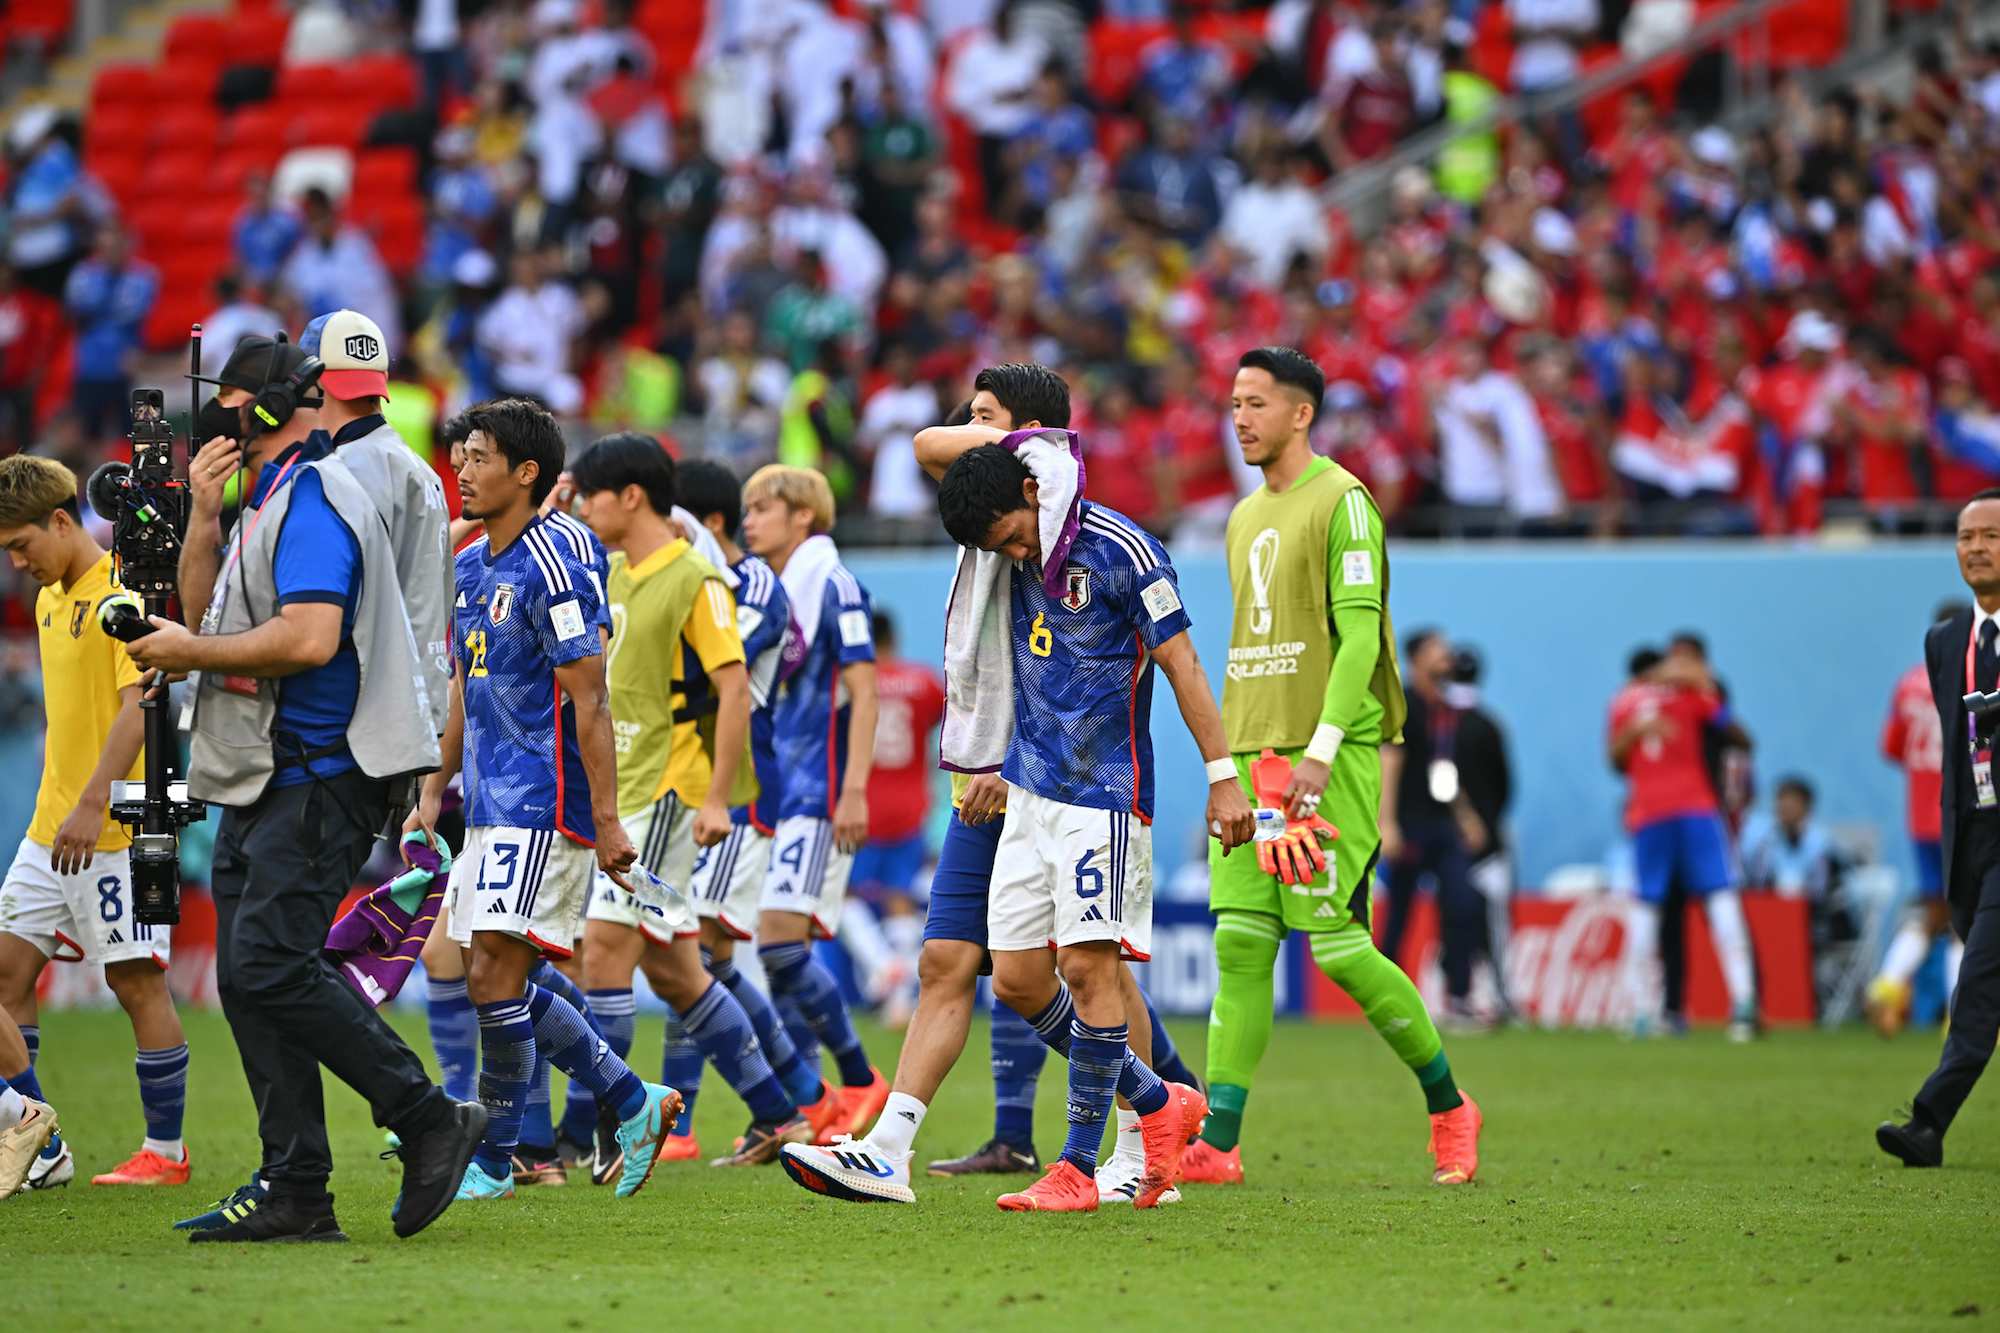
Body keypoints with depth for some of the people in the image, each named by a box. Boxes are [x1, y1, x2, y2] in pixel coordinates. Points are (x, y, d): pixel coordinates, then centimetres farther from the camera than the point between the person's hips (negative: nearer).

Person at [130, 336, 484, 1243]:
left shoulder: (311, 498, -12)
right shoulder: (270, 499, 21)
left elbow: (309, 638, -24)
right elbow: (203, 611, 22)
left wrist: (192, 652, -14)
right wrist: (203, 515, 10)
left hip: (320, 779, -11)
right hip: (267, 783, 11)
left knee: (271, 966, -18)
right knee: (247, 977, 6)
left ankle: (429, 1121, -10)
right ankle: (294, 1191, 6)